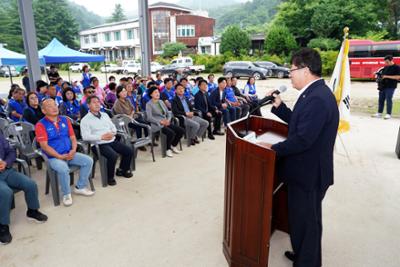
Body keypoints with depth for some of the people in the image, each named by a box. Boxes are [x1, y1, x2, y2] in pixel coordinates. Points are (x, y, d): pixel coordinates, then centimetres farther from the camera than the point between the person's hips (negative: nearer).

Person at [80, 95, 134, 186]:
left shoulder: (105, 115, 18)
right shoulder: (85, 120, -3)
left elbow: (113, 128, 20)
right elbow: (85, 136, -14)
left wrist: (112, 133, -4)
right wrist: (102, 137, -19)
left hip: (112, 141, 7)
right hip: (100, 144, -7)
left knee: (129, 151, -4)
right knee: (113, 156, -31)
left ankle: (122, 170, 22)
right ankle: (110, 177, -7)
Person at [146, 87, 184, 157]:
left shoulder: (161, 102, 18)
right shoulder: (149, 104, -2)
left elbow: (168, 113, 16)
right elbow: (149, 118, -13)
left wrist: (168, 120, -6)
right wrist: (160, 122, -21)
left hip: (166, 123, 7)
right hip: (157, 125, -7)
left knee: (181, 130, -11)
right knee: (171, 133, -31)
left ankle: (173, 146, 9)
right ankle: (168, 149, -5)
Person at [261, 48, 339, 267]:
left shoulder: (317, 98, -26)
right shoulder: (315, 93, 7)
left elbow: (303, 139, -29)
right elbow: (298, 122, 13)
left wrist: (273, 148, -17)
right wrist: (279, 106, 4)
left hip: (309, 173, -10)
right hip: (307, 169, 10)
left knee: (306, 221, 9)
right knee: (303, 218, 25)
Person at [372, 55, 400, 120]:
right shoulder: (385, 67, 15)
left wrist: (387, 76, -16)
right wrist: (379, 75, 2)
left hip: (390, 87, -6)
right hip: (383, 86, 7)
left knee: (388, 100, -6)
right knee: (381, 100, 7)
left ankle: (388, 114, 0)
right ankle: (379, 113, 15)